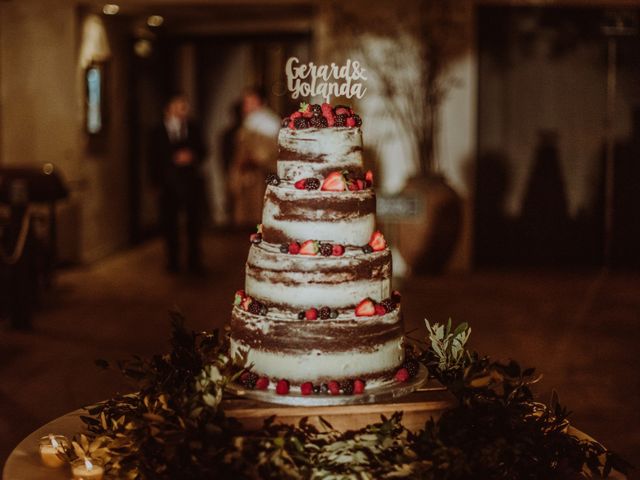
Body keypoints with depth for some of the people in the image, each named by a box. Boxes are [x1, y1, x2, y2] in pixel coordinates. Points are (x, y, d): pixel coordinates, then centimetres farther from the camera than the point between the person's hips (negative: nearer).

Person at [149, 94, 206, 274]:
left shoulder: (192, 129, 11)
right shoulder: (158, 132, 5)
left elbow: (201, 152, 9)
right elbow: (154, 159, 2)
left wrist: (192, 157, -12)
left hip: (191, 180, 1)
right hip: (168, 183, -1)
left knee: (194, 223, 0)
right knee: (170, 223, 1)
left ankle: (194, 262, 9)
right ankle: (173, 263, 11)